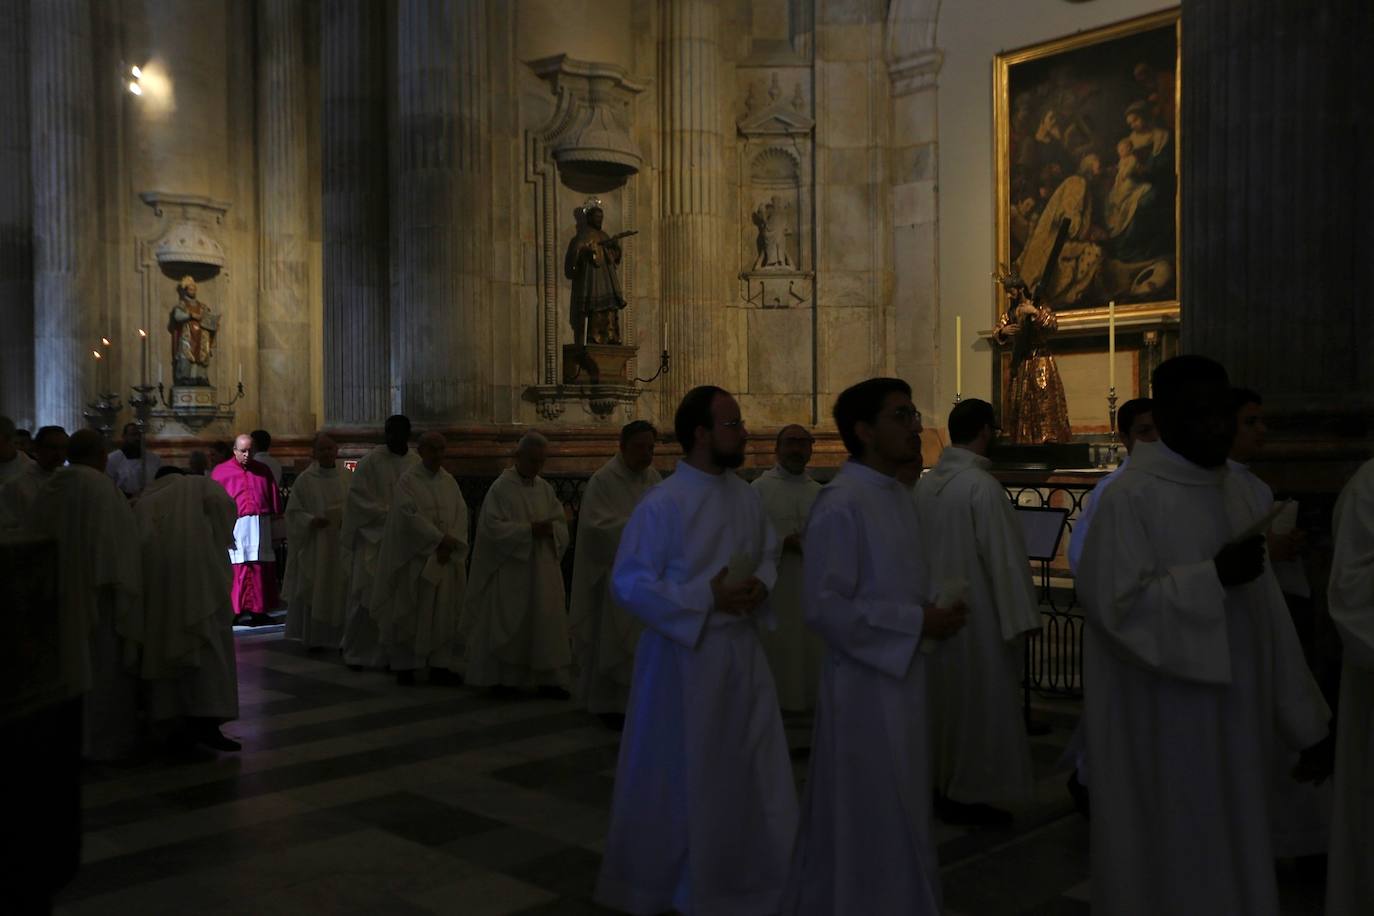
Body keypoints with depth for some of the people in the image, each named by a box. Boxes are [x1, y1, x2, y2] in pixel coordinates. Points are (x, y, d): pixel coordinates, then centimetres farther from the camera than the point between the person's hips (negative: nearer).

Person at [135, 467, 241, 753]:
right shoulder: (199, 485, 20)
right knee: (209, 644, -2)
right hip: (196, 568, -4)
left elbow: (134, 545, 21)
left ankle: (179, 721, 9)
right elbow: (222, 502, -2)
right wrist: (220, 540, 8)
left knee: (167, 643, 10)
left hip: (154, 574, 4)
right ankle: (208, 721, -10)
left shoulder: (144, 501, 30)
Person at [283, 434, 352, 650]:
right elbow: (293, 512, -1)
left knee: (341, 591, 4)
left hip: (342, 545, 2)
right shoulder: (305, 480, -2)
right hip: (314, 545, -2)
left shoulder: (347, 478, 5)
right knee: (314, 590, 0)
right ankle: (314, 638, 12)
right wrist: (310, 521, -18)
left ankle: (339, 637, 16)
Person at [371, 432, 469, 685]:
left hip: (446, 558, 5)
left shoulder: (450, 481, 9)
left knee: (444, 611, 4)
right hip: (414, 557, -5)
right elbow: (410, 515, -15)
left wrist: (450, 545, -11)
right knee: (410, 612, 0)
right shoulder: (408, 480, -6)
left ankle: (440, 663, 10)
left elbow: (461, 514, 2)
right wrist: (441, 538, -18)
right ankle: (404, 665, 8)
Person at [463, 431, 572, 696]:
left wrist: (550, 529, -13)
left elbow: (562, 524, 10)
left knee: (546, 622, 3)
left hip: (543, 569, 5)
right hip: (509, 569, -5)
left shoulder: (545, 488, 9)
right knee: (508, 626, 4)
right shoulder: (501, 488, -8)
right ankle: (502, 678, 16)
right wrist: (529, 530, -20)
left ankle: (548, 678, 8)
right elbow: (492, 526, -15)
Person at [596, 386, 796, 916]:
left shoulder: (747, 498, 4)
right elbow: (629, 584, -17)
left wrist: (759, 586, -8)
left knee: (751, 769, 12)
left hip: (741, 649, 6)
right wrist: (707, 597, -21)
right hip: (683, 653, -6)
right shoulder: (662, 504, -16)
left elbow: (768, 555, 15)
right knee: (677, 775, 8)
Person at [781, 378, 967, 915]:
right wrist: (917, 622, -20)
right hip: (864, 681, -9)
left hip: (901, 673, 9)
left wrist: (935, 606, -2)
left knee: (895, 817, 21)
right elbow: (824, 607, -24)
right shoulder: (840, 505, -20)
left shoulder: (897, 495, 8)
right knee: (871, 821, 4)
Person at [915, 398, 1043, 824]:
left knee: (944, 696, 18)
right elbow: (1004, 557, -19)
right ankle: (969, 794, 13)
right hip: (978, 613, -7)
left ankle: (941, 782, 28)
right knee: (979, 702, 5)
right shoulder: (982, 486, -20)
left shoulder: (926, 483, 2)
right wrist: (1020, 619, -13)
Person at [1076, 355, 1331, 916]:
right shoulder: (1132, 497, -15)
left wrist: (1302, 717, 11)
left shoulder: (1231, 491, 9)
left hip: (1231, 723, 7)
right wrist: (1213, 576, -26)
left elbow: (1264, 609, 10)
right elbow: (1115, 604, -22)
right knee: (1172, 862, 5)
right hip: (1164, 729, -7)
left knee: (1231, 857, 17)